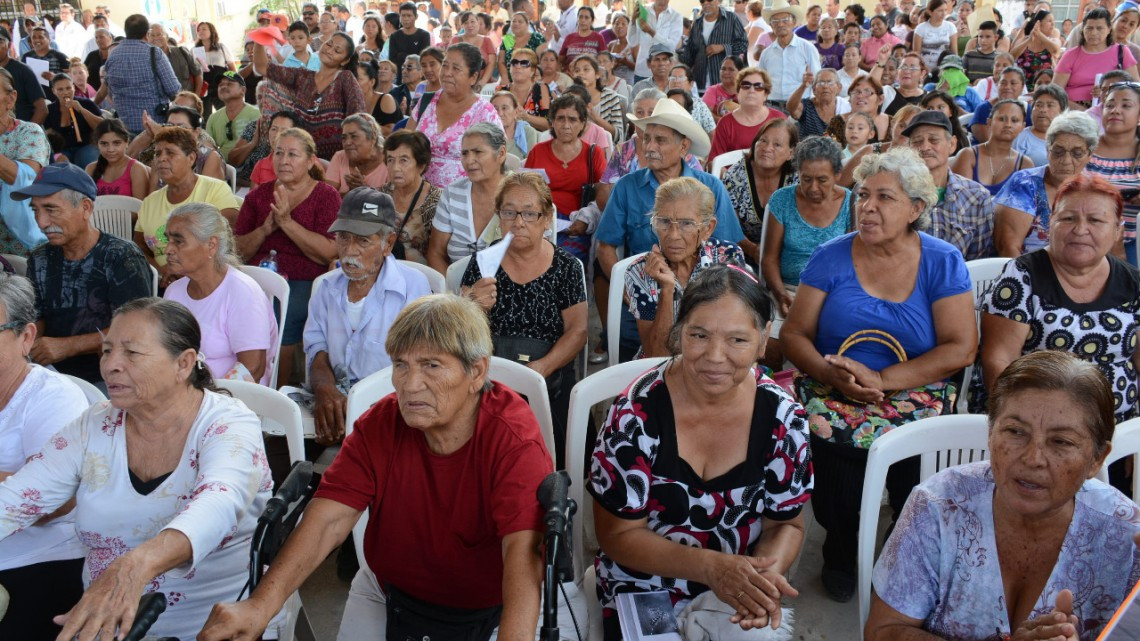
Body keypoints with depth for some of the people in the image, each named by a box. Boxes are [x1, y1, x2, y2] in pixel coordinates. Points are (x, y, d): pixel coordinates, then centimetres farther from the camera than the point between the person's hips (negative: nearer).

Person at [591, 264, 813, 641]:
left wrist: (766, 575, -20)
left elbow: (785, 524, 1)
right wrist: (711, 566, -24)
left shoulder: (782, 417, -10)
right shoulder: (635, 414, -18)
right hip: (642, 596, -2)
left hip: (742, 602, 2)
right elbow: (617, 534, -12)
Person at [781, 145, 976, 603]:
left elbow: (961, 347, -5)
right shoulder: (831, 257, 5)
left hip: (915, 393, 0)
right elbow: (794, 334, 3)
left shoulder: (942, 262, 3)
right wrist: (830, 373, -18)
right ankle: (841, 551, 1)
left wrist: (881, 379, -16)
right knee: (828, 439, -31)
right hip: (832, 393, 1)